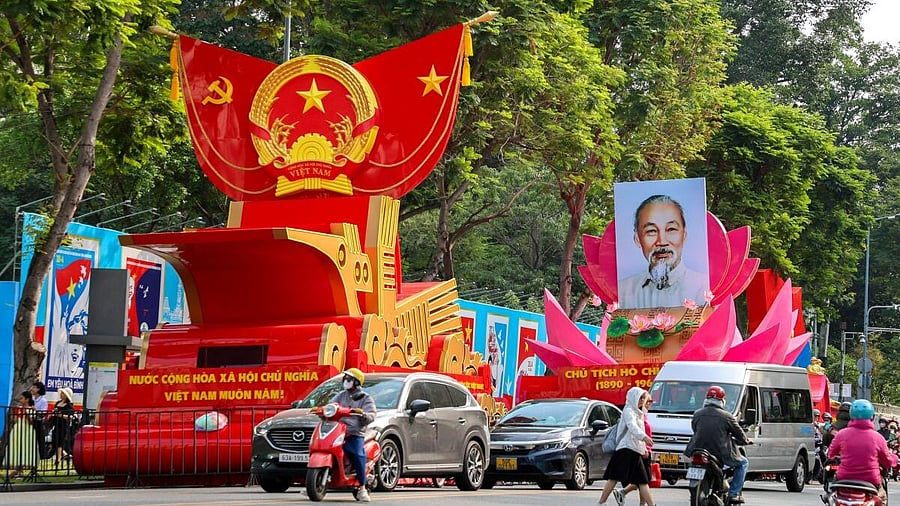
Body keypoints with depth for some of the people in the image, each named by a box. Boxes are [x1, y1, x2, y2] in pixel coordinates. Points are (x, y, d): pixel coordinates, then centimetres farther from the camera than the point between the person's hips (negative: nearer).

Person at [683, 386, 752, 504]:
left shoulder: (697, 414, 4)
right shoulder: (726, 416, -7)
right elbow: (739, 435, 4)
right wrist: (746, 441, 26)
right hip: (721, 453, -4)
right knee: (743, 463, 19)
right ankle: (733, 493, 6)